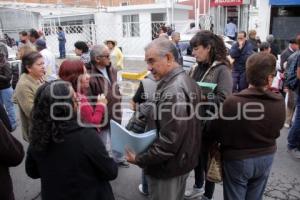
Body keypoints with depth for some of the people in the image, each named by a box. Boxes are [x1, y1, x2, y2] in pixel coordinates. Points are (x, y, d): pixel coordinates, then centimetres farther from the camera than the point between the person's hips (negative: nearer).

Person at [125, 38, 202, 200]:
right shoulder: (187, 81, 4)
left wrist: (139, 159, -18)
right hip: (184, 159, 9)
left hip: (168, 166, -9)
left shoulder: (172, 92, -28)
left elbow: (169, 140, -30)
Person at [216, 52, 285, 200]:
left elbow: (221, 134, -15)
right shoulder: (279, 102, -15)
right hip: (266, 157, 4)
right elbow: (275, 133, 2)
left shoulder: (233, 102, -29)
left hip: (237, 159, -4)